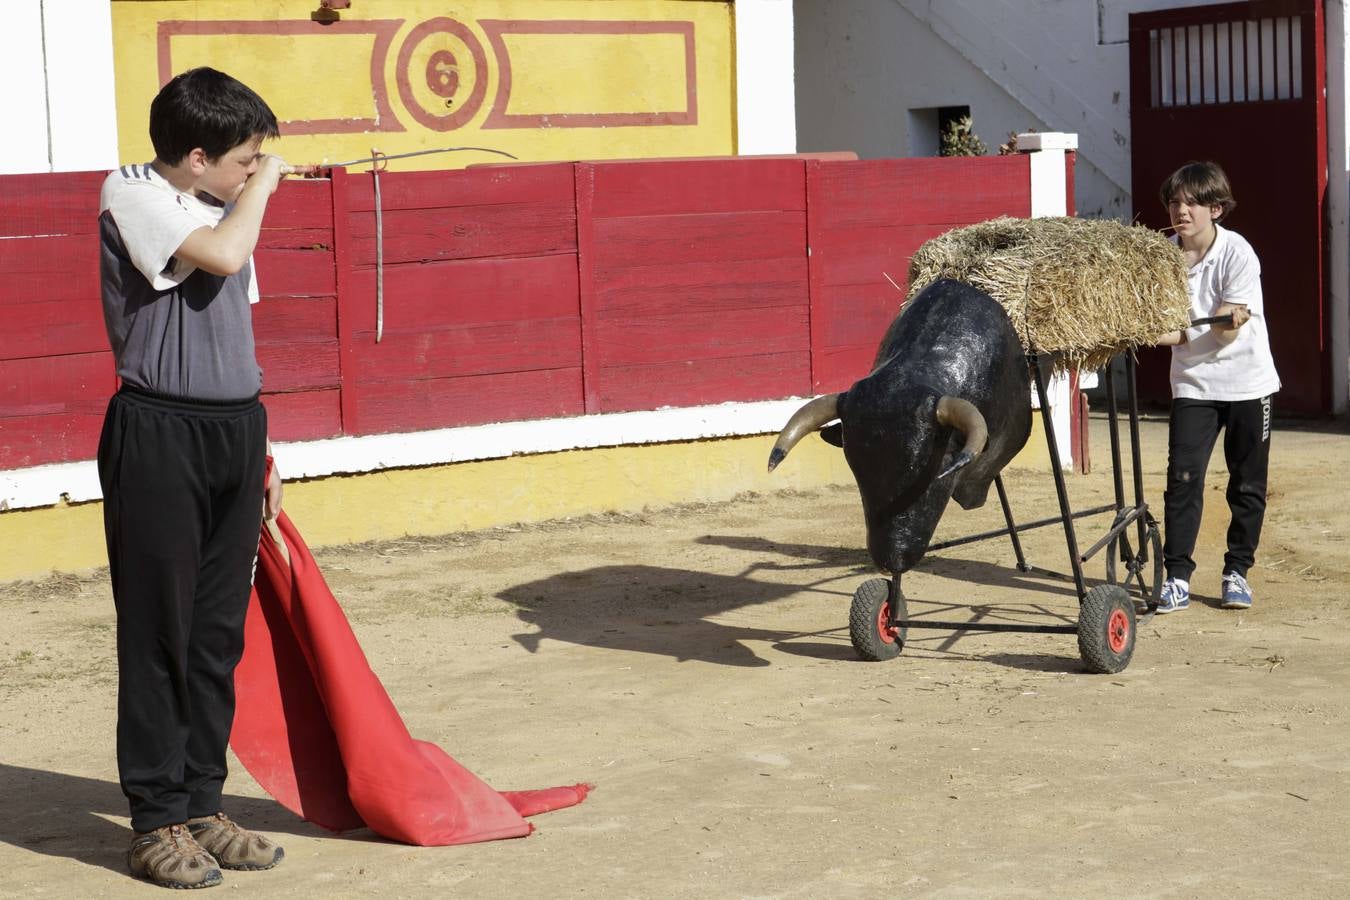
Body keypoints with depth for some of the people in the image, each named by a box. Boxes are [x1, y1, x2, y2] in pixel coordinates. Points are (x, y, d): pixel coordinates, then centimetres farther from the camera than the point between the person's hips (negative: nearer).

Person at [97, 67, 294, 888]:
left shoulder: (226, 209, 15)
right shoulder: (131, 194, -7)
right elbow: (222, 255, -25)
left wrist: (261, 451, 18)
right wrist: (263, 183, -8)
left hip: (235, 431, 7)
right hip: (160, 432, -7)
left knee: (220, 631, 10)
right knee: (159, 629, -1)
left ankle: (202, 805, 19)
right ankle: (157, 821, 7)